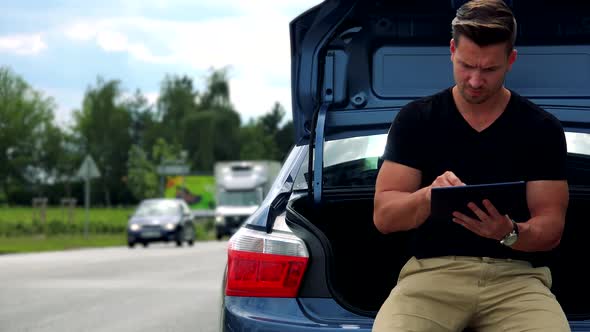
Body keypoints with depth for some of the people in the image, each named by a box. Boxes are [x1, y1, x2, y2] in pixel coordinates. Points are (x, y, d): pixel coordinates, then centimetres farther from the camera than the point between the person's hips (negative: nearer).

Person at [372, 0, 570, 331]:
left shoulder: (543, 128, 7)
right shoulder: (415, 118, 7)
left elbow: (550, 230, 4)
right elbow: (384, 216, 2)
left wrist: (510, 233, -20)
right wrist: (429, 195, -20)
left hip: (516, 275, 1)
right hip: (433, 270, 0)